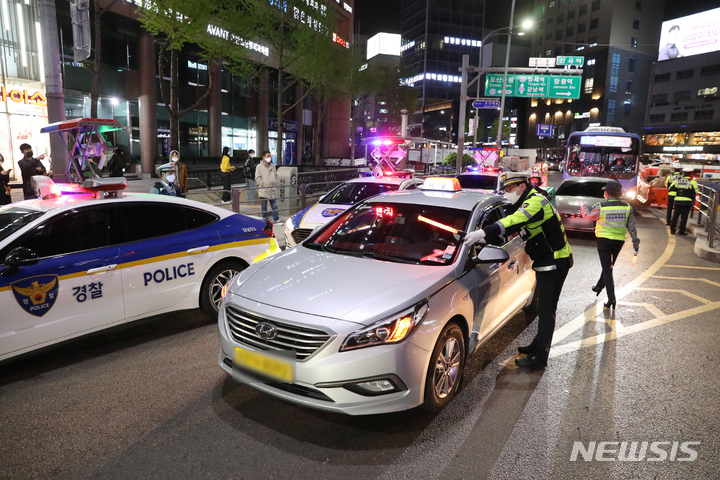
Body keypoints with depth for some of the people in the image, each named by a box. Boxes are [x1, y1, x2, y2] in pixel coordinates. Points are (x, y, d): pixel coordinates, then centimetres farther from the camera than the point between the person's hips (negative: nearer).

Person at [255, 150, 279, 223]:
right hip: (264, 190, -4)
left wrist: (275, 183, 9)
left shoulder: (273, 166, 11)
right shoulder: (259, 166, -4)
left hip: (272, 190, 4)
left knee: (274, 206, 6)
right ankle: (265, 220, 12)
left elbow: (275, 175, 20)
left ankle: (276, 219, 12)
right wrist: (263, 184, -12)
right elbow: (257, 178, -6)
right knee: (264, 207, 4)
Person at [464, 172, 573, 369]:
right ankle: (539, 344, 34)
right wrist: (484, 238, -7)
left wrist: (483, 233, -47)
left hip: (555, 262, -10)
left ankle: (540, 357, 1)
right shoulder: (525, 204, 11)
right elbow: (510, 223, 8)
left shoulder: (535, 201, -21)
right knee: (543, 306, 20)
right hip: (546, 262, 10)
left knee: (547, 309, -5)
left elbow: (512, 223, -38)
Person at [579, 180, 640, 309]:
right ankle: (599, 286, 40)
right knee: (609, 266, 23)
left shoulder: (601, 207, -14)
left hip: (604, 240, -4)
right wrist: (635, 243, 5)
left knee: (607, 269, 1)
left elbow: (589, 216, 4)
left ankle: (611, 298, -7)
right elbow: (631, 227, -1)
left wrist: (583, 206, 23)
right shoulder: (627, 207, -3)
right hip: (619, 241, 4)